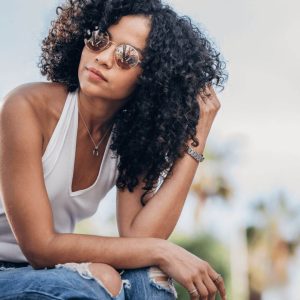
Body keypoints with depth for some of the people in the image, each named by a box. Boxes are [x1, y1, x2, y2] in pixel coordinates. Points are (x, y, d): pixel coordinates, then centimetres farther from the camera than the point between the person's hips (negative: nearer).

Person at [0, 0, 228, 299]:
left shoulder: (133, 134, -4)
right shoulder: (29, 108, -22)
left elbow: (136, 237, -19)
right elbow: (40, 247, -25)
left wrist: (194, 140, -17)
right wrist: (162, 250, -26)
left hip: (53, 270, 5)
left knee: (148, 275, -22)